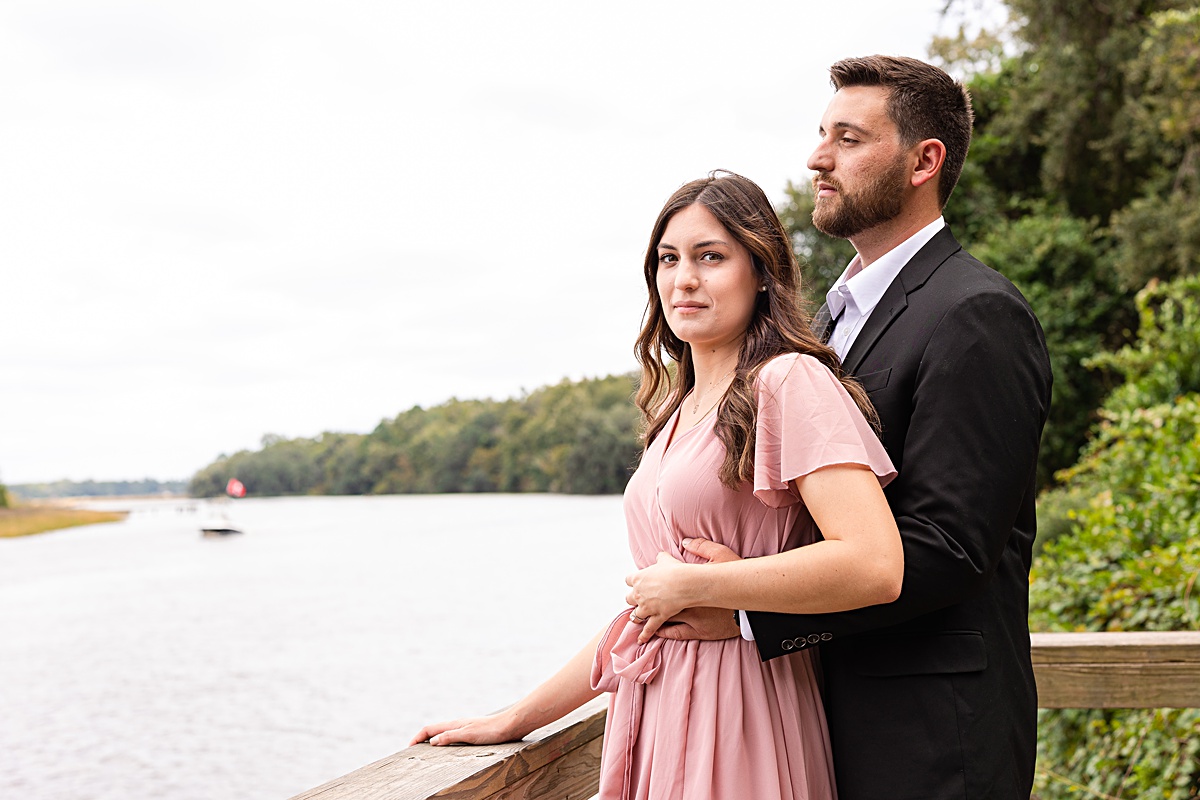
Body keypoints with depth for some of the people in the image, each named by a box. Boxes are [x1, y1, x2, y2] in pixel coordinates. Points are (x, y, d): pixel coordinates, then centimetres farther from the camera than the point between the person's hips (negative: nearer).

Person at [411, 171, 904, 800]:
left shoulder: (790, 382, -11)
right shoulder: (676, 412, 14)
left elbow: (873, 565, -24)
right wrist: (514, 720, 16)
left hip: (734, 721, -7)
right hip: (653, 722, 7)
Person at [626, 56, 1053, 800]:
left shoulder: (979, 316, -15)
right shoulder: (840, 309, 14)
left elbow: (945, 549, -21)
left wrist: (751, 609, -21)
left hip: (931, 738, -8)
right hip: (839, 720, 8)